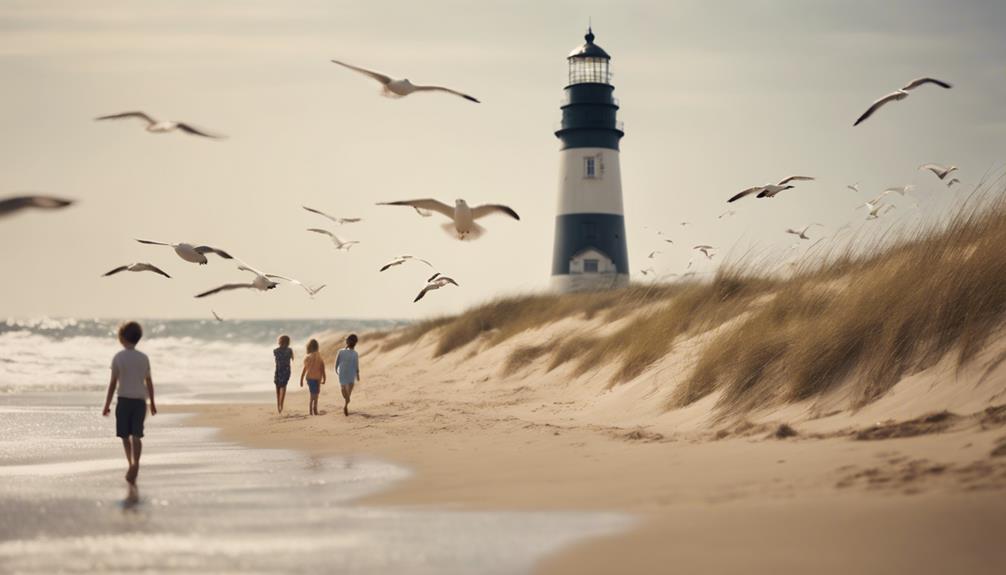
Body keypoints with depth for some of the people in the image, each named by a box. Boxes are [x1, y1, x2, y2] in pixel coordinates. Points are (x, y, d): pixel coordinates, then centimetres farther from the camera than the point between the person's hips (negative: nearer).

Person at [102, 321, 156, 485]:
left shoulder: (118, 358, -4)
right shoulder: (144, 358, 5)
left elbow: (113, 383, -5)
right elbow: (149, 382, 9)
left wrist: (107, 404, 1)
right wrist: (152, 403, 19)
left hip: (124, 400, -2)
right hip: (140, 400, 2)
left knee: (125, 435, 13)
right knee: (137, 436, -4)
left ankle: (132, 464, 20)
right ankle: (135, 464, -22)